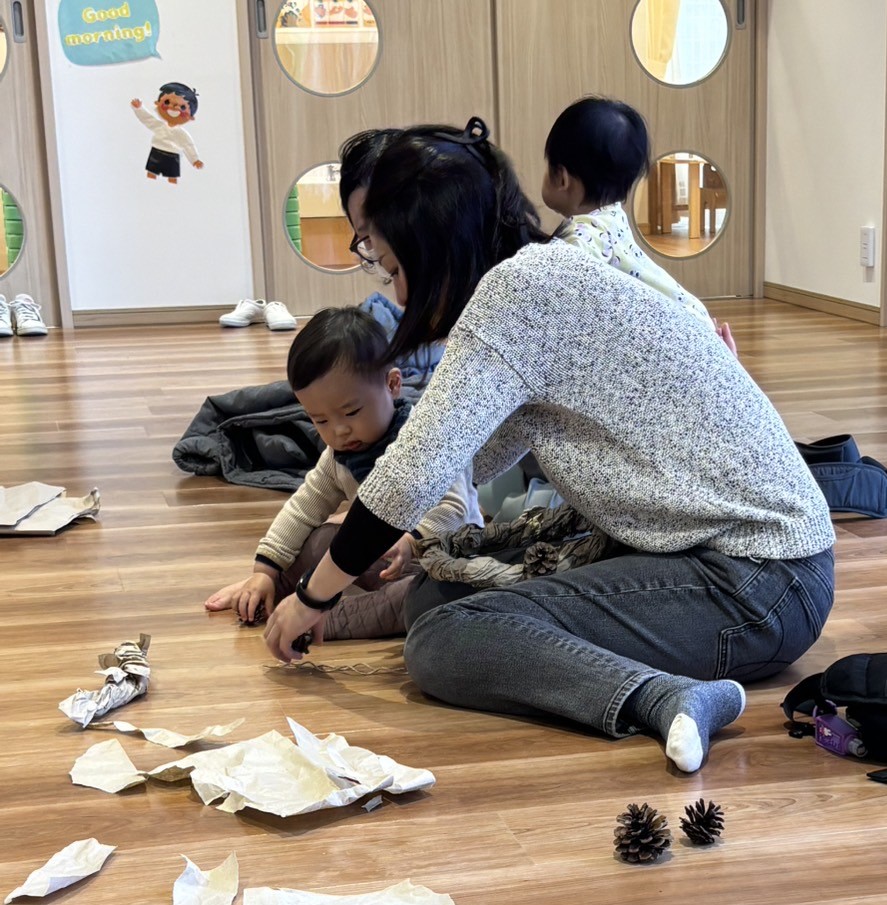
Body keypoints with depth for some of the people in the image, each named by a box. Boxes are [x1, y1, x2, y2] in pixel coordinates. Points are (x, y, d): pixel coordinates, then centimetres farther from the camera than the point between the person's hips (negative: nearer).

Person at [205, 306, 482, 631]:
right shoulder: (338, 456, 2)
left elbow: (453, 507, -28)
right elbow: (305, 507, 8)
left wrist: (413, 542, -47)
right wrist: (265, 569, 1)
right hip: (377, 553, 7)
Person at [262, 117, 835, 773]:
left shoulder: (521, 286, -15)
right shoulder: (549, 279, 14)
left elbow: (417, 471, -19)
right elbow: (467, 458, 27)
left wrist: (315, 596, -4)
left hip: (750, 585, -10)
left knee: (439, 643, -16)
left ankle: (668, 697, -27)